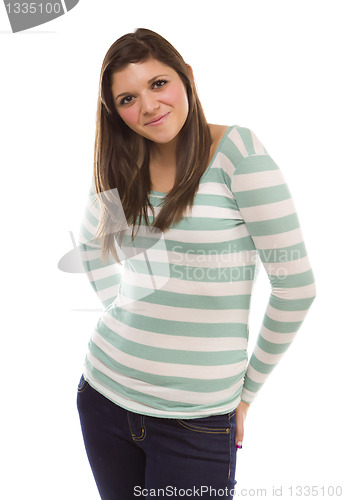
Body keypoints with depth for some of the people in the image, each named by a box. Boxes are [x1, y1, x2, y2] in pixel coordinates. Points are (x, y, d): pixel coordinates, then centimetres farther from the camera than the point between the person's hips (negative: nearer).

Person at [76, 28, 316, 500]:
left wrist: (248, 388, -5)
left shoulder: (236, 149, -14)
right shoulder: (120, 169, 2)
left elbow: (295, 284, -14)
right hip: (104, 391, 5)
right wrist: (120, 311, 10)